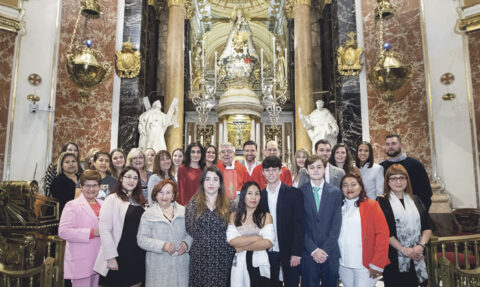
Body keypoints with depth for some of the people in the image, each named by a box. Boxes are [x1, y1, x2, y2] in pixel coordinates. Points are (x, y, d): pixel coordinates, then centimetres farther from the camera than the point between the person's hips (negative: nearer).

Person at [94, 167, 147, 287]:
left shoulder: (140, 201, 10)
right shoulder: (112, 199, -7)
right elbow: (104, 230, -13)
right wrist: (111, 257, -16)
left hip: (138, 256, 5)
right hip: (120, 256, -5)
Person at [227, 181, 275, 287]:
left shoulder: (266, 216, -2)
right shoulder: (234, 216, 4)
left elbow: (268, 243, -12)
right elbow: (232, 240, -9)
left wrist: (243, 247, -10)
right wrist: (256, 238, -14)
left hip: (259, 264, -1)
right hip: (239, 264, 1)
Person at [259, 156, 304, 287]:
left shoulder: (294, 193, -6)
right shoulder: (260, 195, 3)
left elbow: (299, 224, -7)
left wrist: (296, 252, -12)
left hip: (290, 252, -2)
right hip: (268, 252, 3)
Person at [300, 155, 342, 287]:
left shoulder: (335, 192, 2)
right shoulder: (300, 192, -2)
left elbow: (336, 225, -2)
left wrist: (325, 249, -9)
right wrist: (313, 249, -10)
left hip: (330, 252, 1)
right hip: (308, 253, -1)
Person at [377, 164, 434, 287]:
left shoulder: (415, 200, 13)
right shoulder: (382, 202, -2)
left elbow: (428, 226, 9)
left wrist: (421, 245, -6)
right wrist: (404, 249, -13)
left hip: (417, 258, 4)